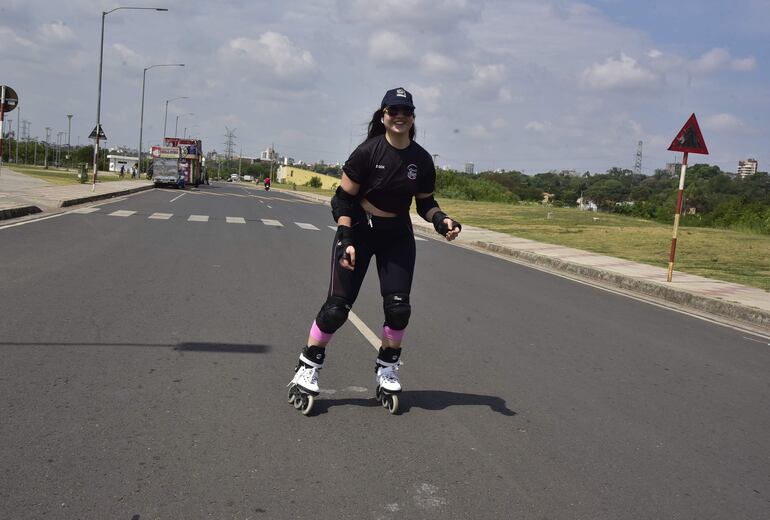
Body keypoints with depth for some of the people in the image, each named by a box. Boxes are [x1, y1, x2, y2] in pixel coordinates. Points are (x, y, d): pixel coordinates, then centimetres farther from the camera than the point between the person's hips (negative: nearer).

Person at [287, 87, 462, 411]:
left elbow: (425, 202, 8)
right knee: (338, 305, -7)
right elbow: (342, 199, -12)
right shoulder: (368, 152, -16)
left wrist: (441, 221, -12)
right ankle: (308, 367, 9)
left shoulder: (422, 160, -5)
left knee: (398, 306, -2)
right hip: (359, 229, -3)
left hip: (398, 235, 4)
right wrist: (345, 241, -20)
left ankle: (387, 369, 19)